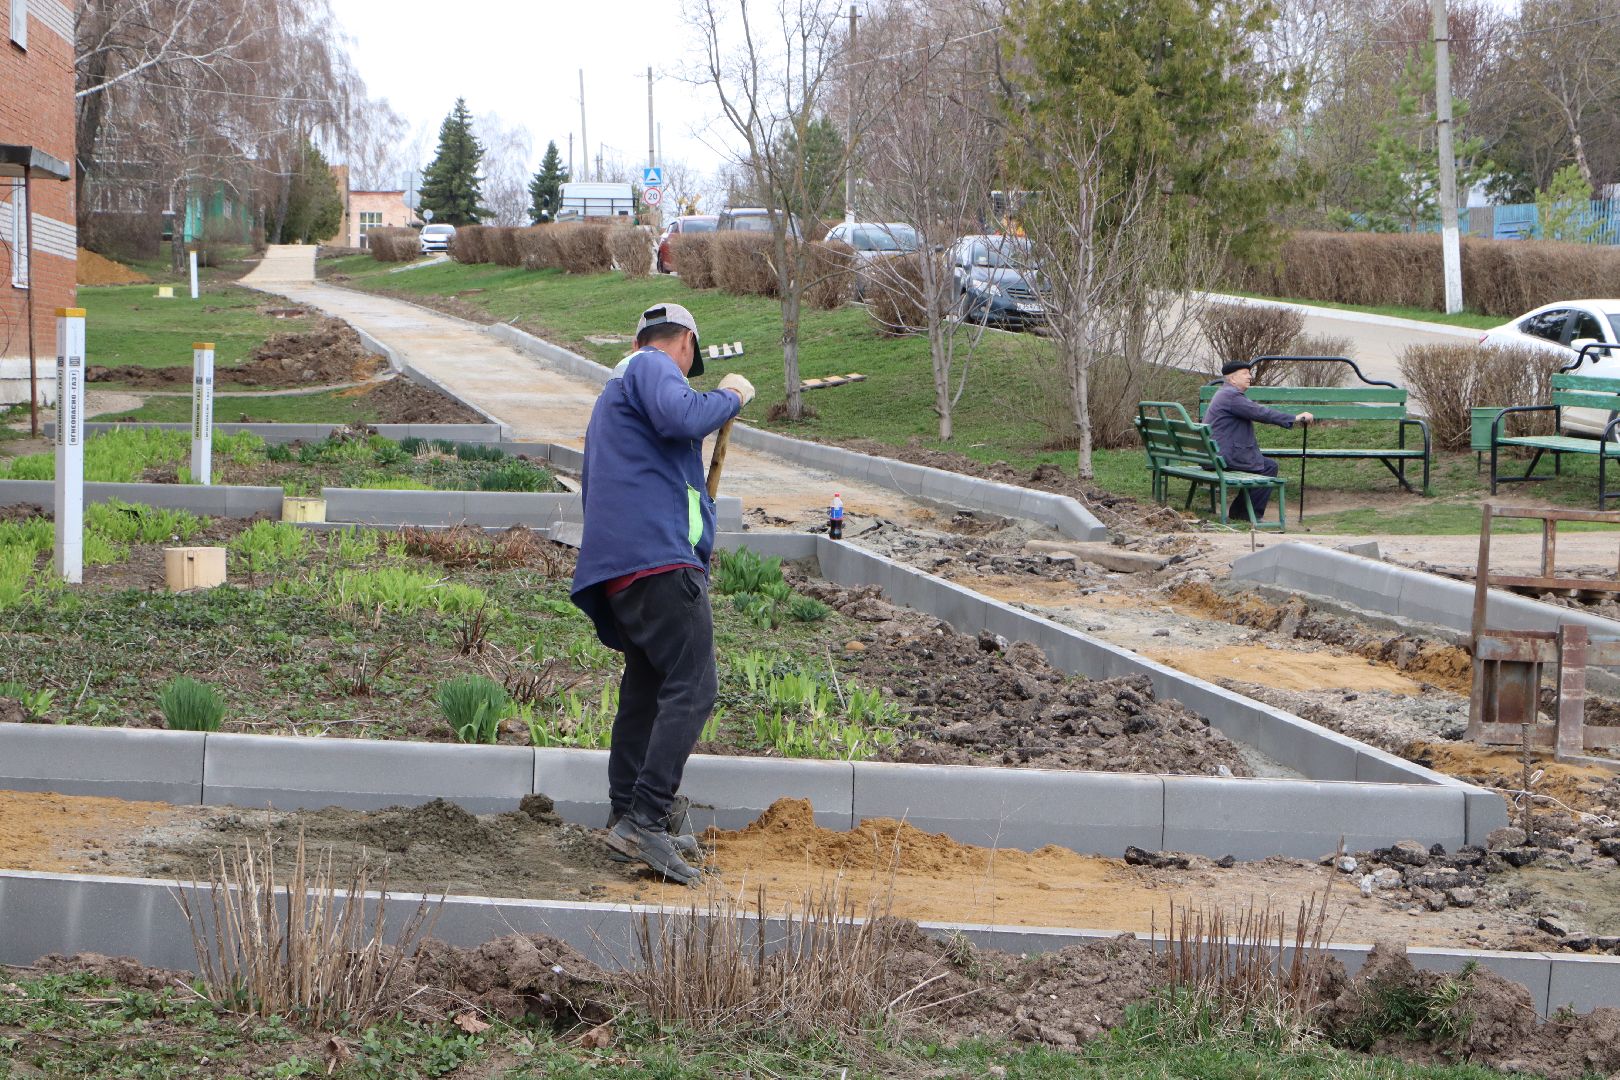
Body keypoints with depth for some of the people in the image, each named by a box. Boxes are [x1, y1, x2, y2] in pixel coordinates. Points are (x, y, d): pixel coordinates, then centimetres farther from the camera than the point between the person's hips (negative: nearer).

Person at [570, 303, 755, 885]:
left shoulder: (615, 391, 32)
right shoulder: (653, 367, 1)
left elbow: (592, 487, 36)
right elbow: (683, 417, -21)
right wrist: (729, 396, -3)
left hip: (617, 565, 10)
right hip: (659, 555, -10)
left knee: (646, 688, 15)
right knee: (691, 687, -14)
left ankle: (628, 815, 19)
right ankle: (646, 819, -22)